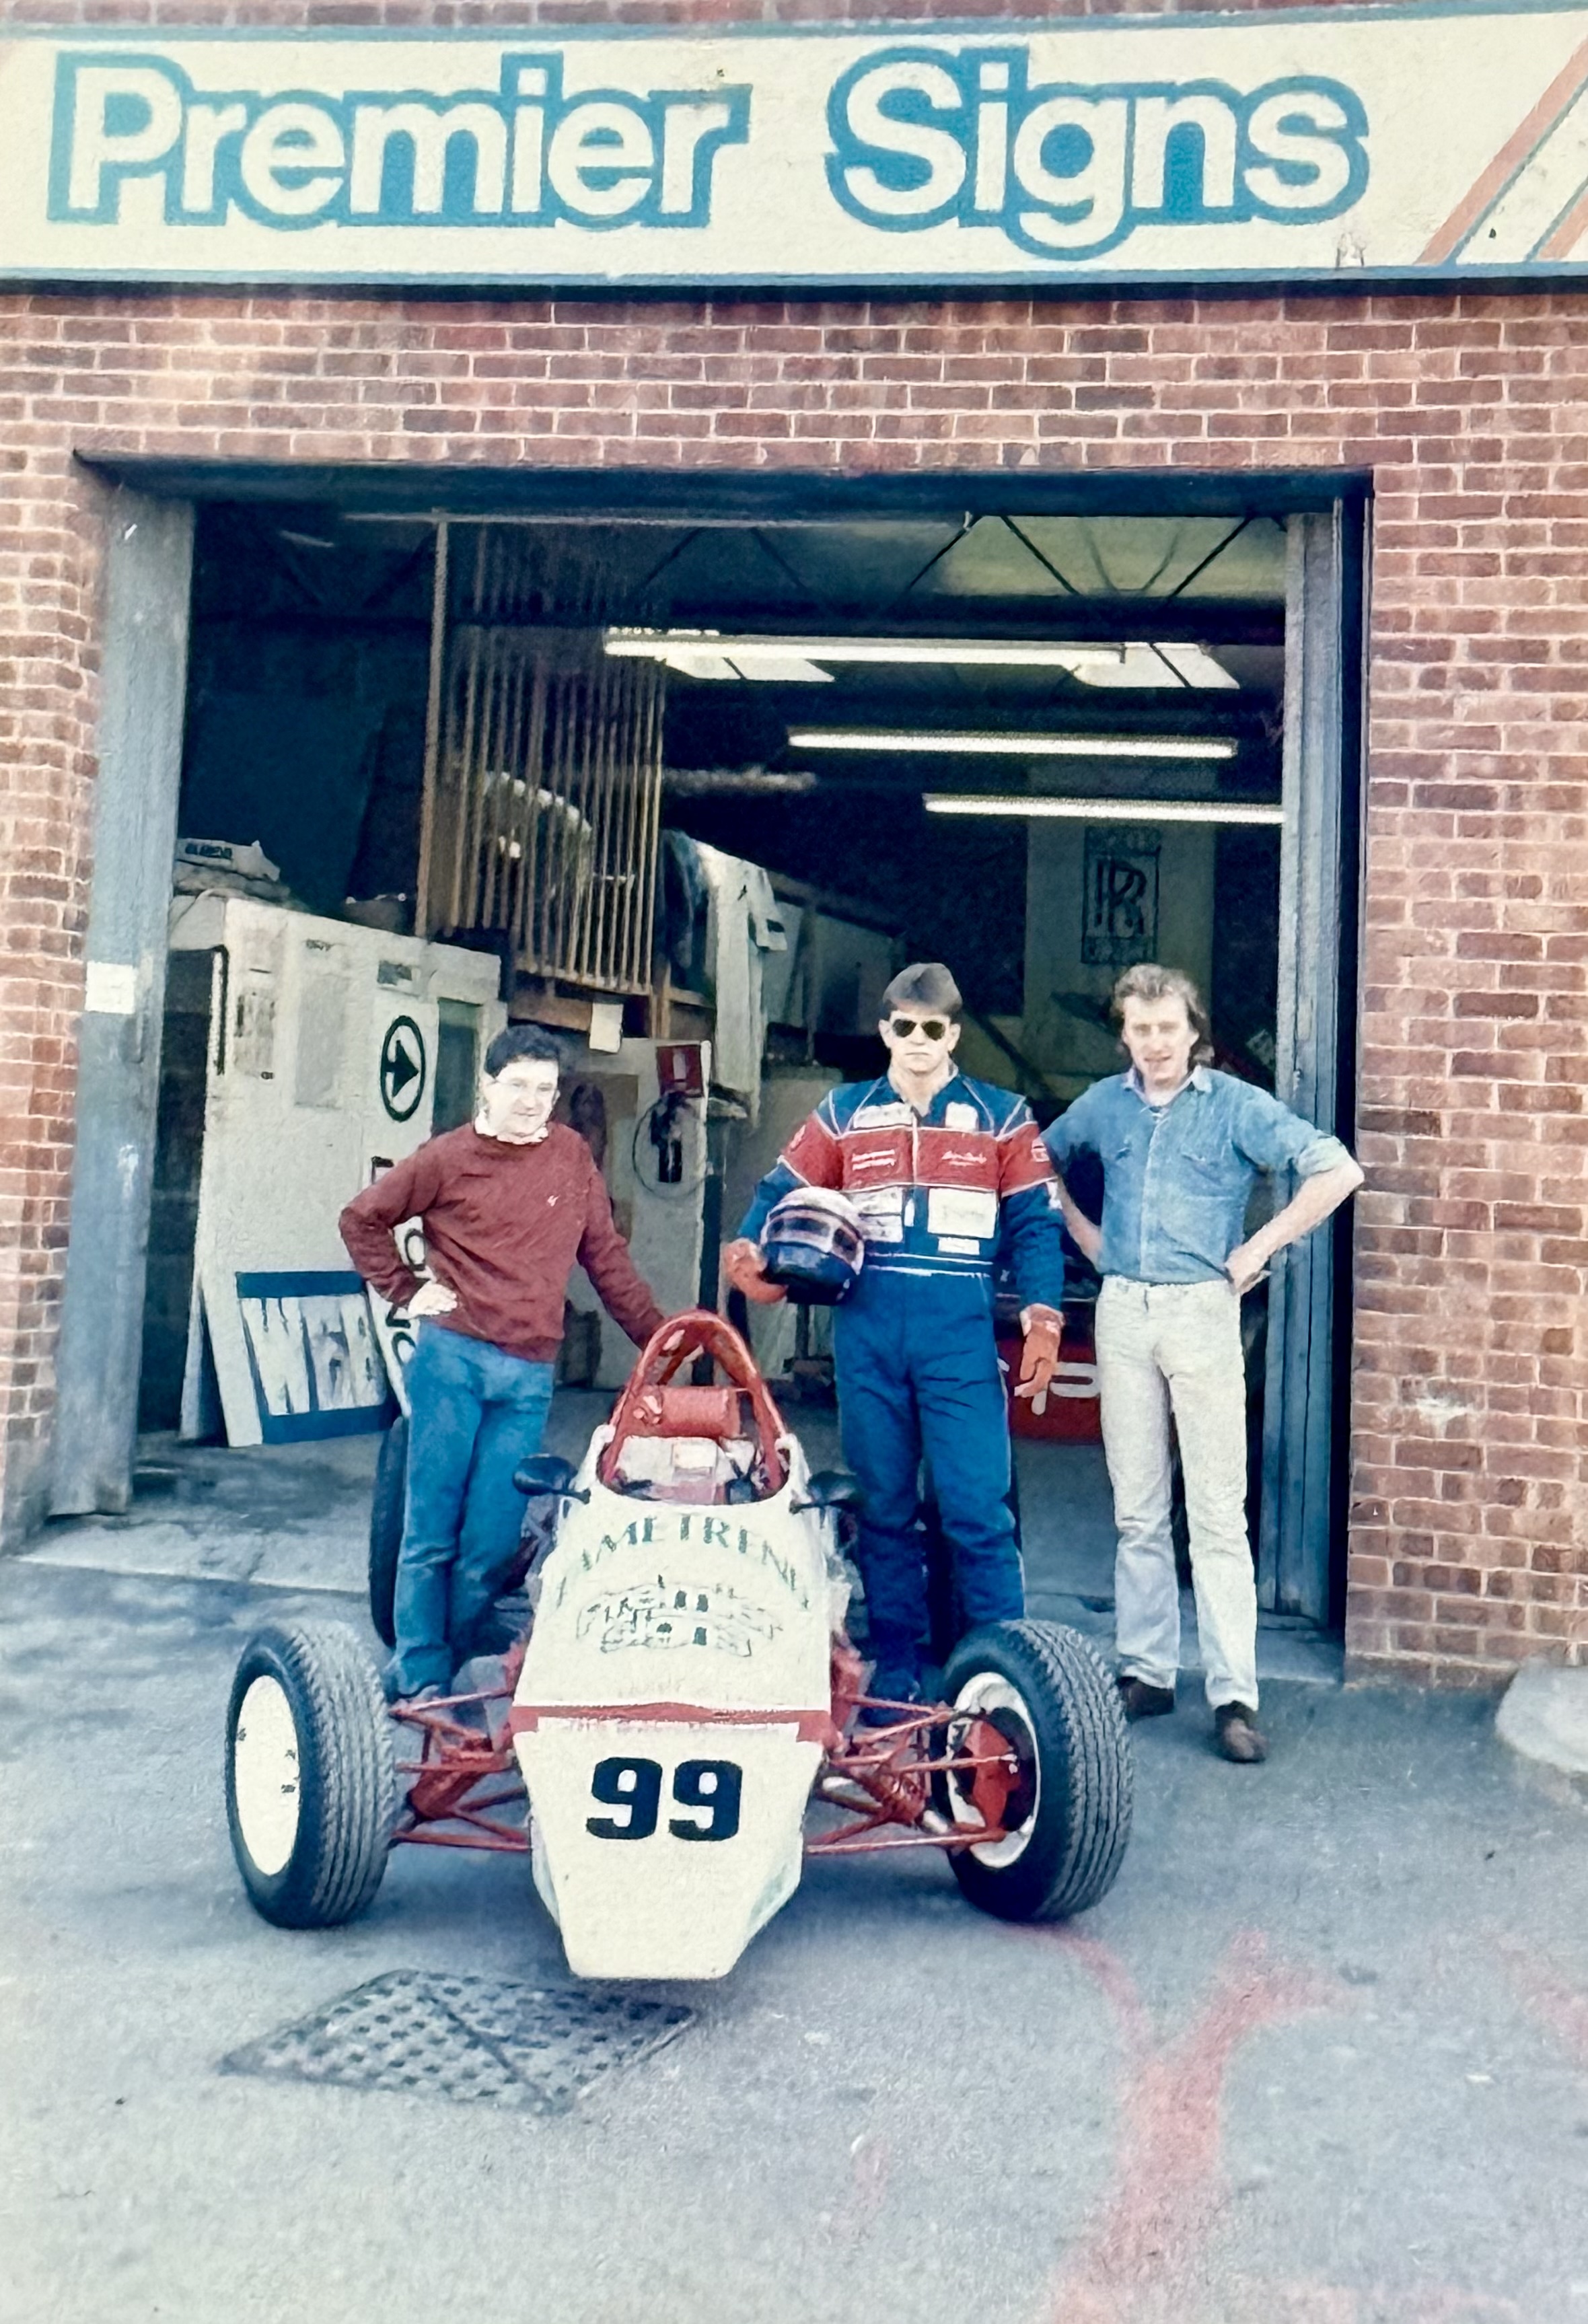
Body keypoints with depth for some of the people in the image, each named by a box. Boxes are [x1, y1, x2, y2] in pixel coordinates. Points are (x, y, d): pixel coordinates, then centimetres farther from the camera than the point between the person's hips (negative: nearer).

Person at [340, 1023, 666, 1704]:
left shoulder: (572, 1157, 9)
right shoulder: (449, 1158, 1)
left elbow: (605, 1256, 13)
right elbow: (362, 1218, 11)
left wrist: (656, 1334, 10)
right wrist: (407, 1292, 4)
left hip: (529, 1375, 2)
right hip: (452, 1358, -2)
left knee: (494, 1536, 2)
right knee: (432, 1525, 4)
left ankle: (464, 1645, 19)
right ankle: (420, 1674, 14)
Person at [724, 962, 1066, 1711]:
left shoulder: (1002, 1117, 7)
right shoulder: (844, 1114, 11)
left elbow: (1034, 1225, 4)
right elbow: (781, 1194, 11)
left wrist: (1042, 1319, -8)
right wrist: (746, 1252, -9)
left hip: (960, 1332, -2)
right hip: (867, 1331, 2)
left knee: (976, 1506, -6)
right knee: (883, 1506, 9)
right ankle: (895, 1670, 19)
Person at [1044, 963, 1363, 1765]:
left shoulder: (1236, 1105, -2)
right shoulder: (1103, 1104, 10)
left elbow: (1338, 1170, -8)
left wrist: (1259, 1248, -8)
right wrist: (1082, 1232, 15)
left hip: (1201, 1310, -4)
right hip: (1122, 1311, 4)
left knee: (1218, 1511, -4)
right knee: (1137, 1510, 9)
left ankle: (1234, 1693, -1)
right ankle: (1146, 1671, 18)